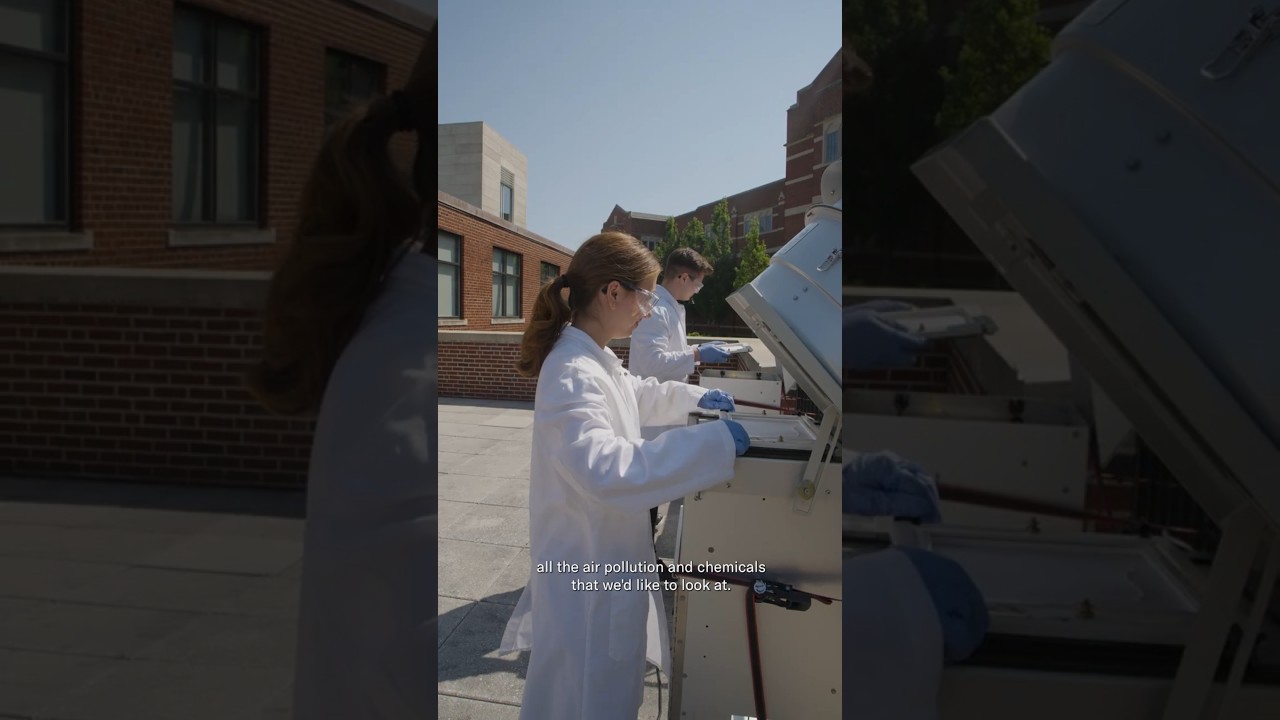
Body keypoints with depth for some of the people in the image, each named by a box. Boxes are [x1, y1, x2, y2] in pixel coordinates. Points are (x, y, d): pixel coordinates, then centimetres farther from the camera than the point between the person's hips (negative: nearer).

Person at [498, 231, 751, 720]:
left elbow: (636, 396, 26)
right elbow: (607, 469, -43)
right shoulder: (573, 375, -29)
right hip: (587, 566, -10)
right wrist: (713, 441, -39)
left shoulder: (596, 360, 4)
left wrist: (693, 397, 18)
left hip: (607, 553, 10)